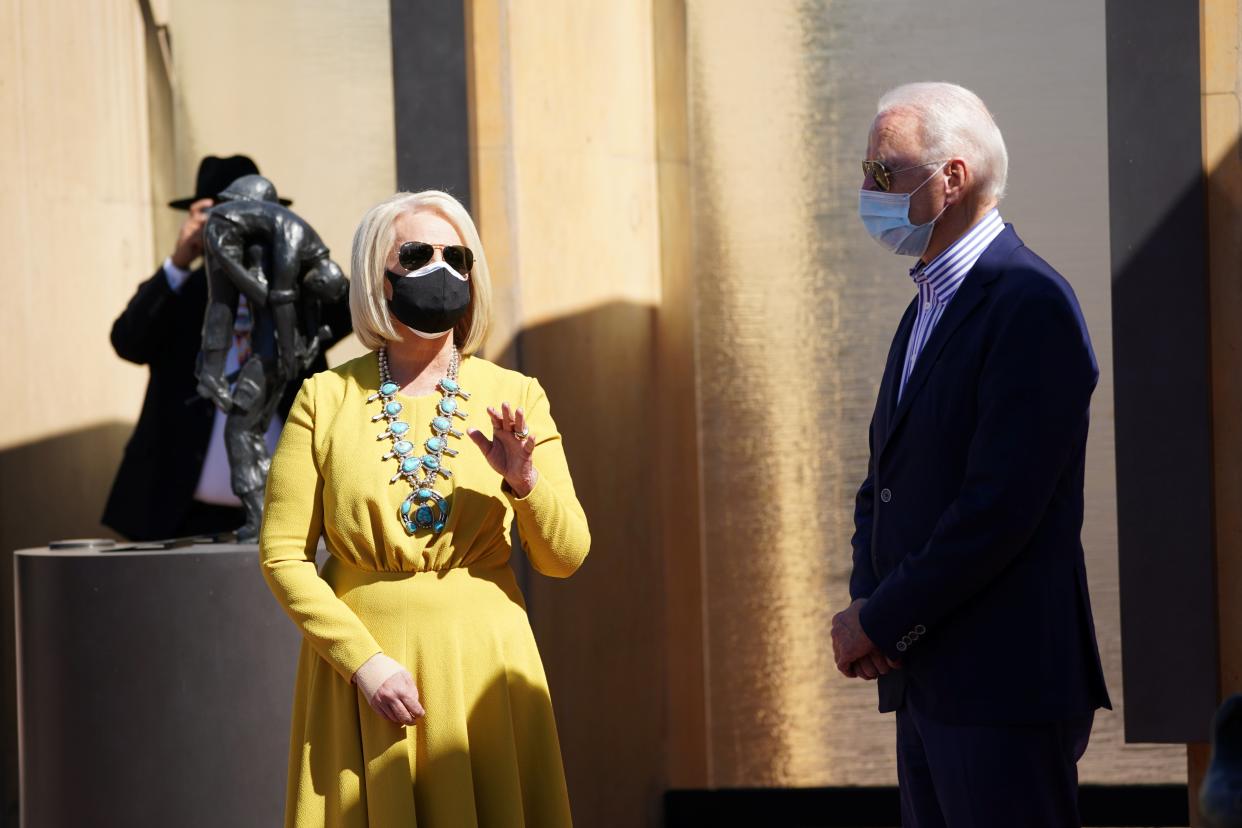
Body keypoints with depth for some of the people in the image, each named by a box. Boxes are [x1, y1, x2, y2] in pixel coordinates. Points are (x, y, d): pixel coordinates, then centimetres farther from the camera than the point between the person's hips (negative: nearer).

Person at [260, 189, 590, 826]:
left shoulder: (515, 397, 4)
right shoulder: (327, 399, 1)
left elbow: (565, 557, 3)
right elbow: (283, 553, -2)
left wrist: (524, 481, -16)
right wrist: (363, 660, -12)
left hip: (482, 669, 1)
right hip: (357, 663, -1)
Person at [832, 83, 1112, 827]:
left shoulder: (1031, 305, -13)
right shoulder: (929, 308, 18)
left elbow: (1001, 507, -20)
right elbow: (885, 485, 19)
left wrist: (881, 622, -13)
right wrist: (865, 605, 0)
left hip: (1004, 687, -9)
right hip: (928, 683, 9)